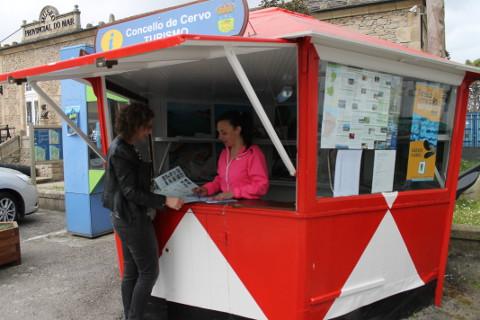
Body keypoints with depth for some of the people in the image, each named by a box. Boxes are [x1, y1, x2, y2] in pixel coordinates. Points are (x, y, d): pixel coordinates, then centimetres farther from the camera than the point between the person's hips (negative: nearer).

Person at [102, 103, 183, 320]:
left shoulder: (121, 147, 11)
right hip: (132, 218, -10)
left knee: (131, 272, 14)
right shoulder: (120, 151, -18)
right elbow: (131, 191, -21)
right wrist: (165, 201, -24)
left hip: (125, 217, 10)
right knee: (149, 271, -1)